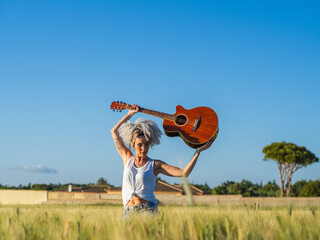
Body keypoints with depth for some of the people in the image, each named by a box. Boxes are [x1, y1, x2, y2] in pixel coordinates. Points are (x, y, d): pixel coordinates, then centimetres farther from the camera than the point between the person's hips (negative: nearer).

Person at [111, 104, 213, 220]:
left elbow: (184, 173, -1)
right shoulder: (128, 158, 16)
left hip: (148, 210, -2)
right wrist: (130, 113, 26)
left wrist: (198, 151, -1)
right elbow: (114, 131, 23)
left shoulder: (155, 165, 8)